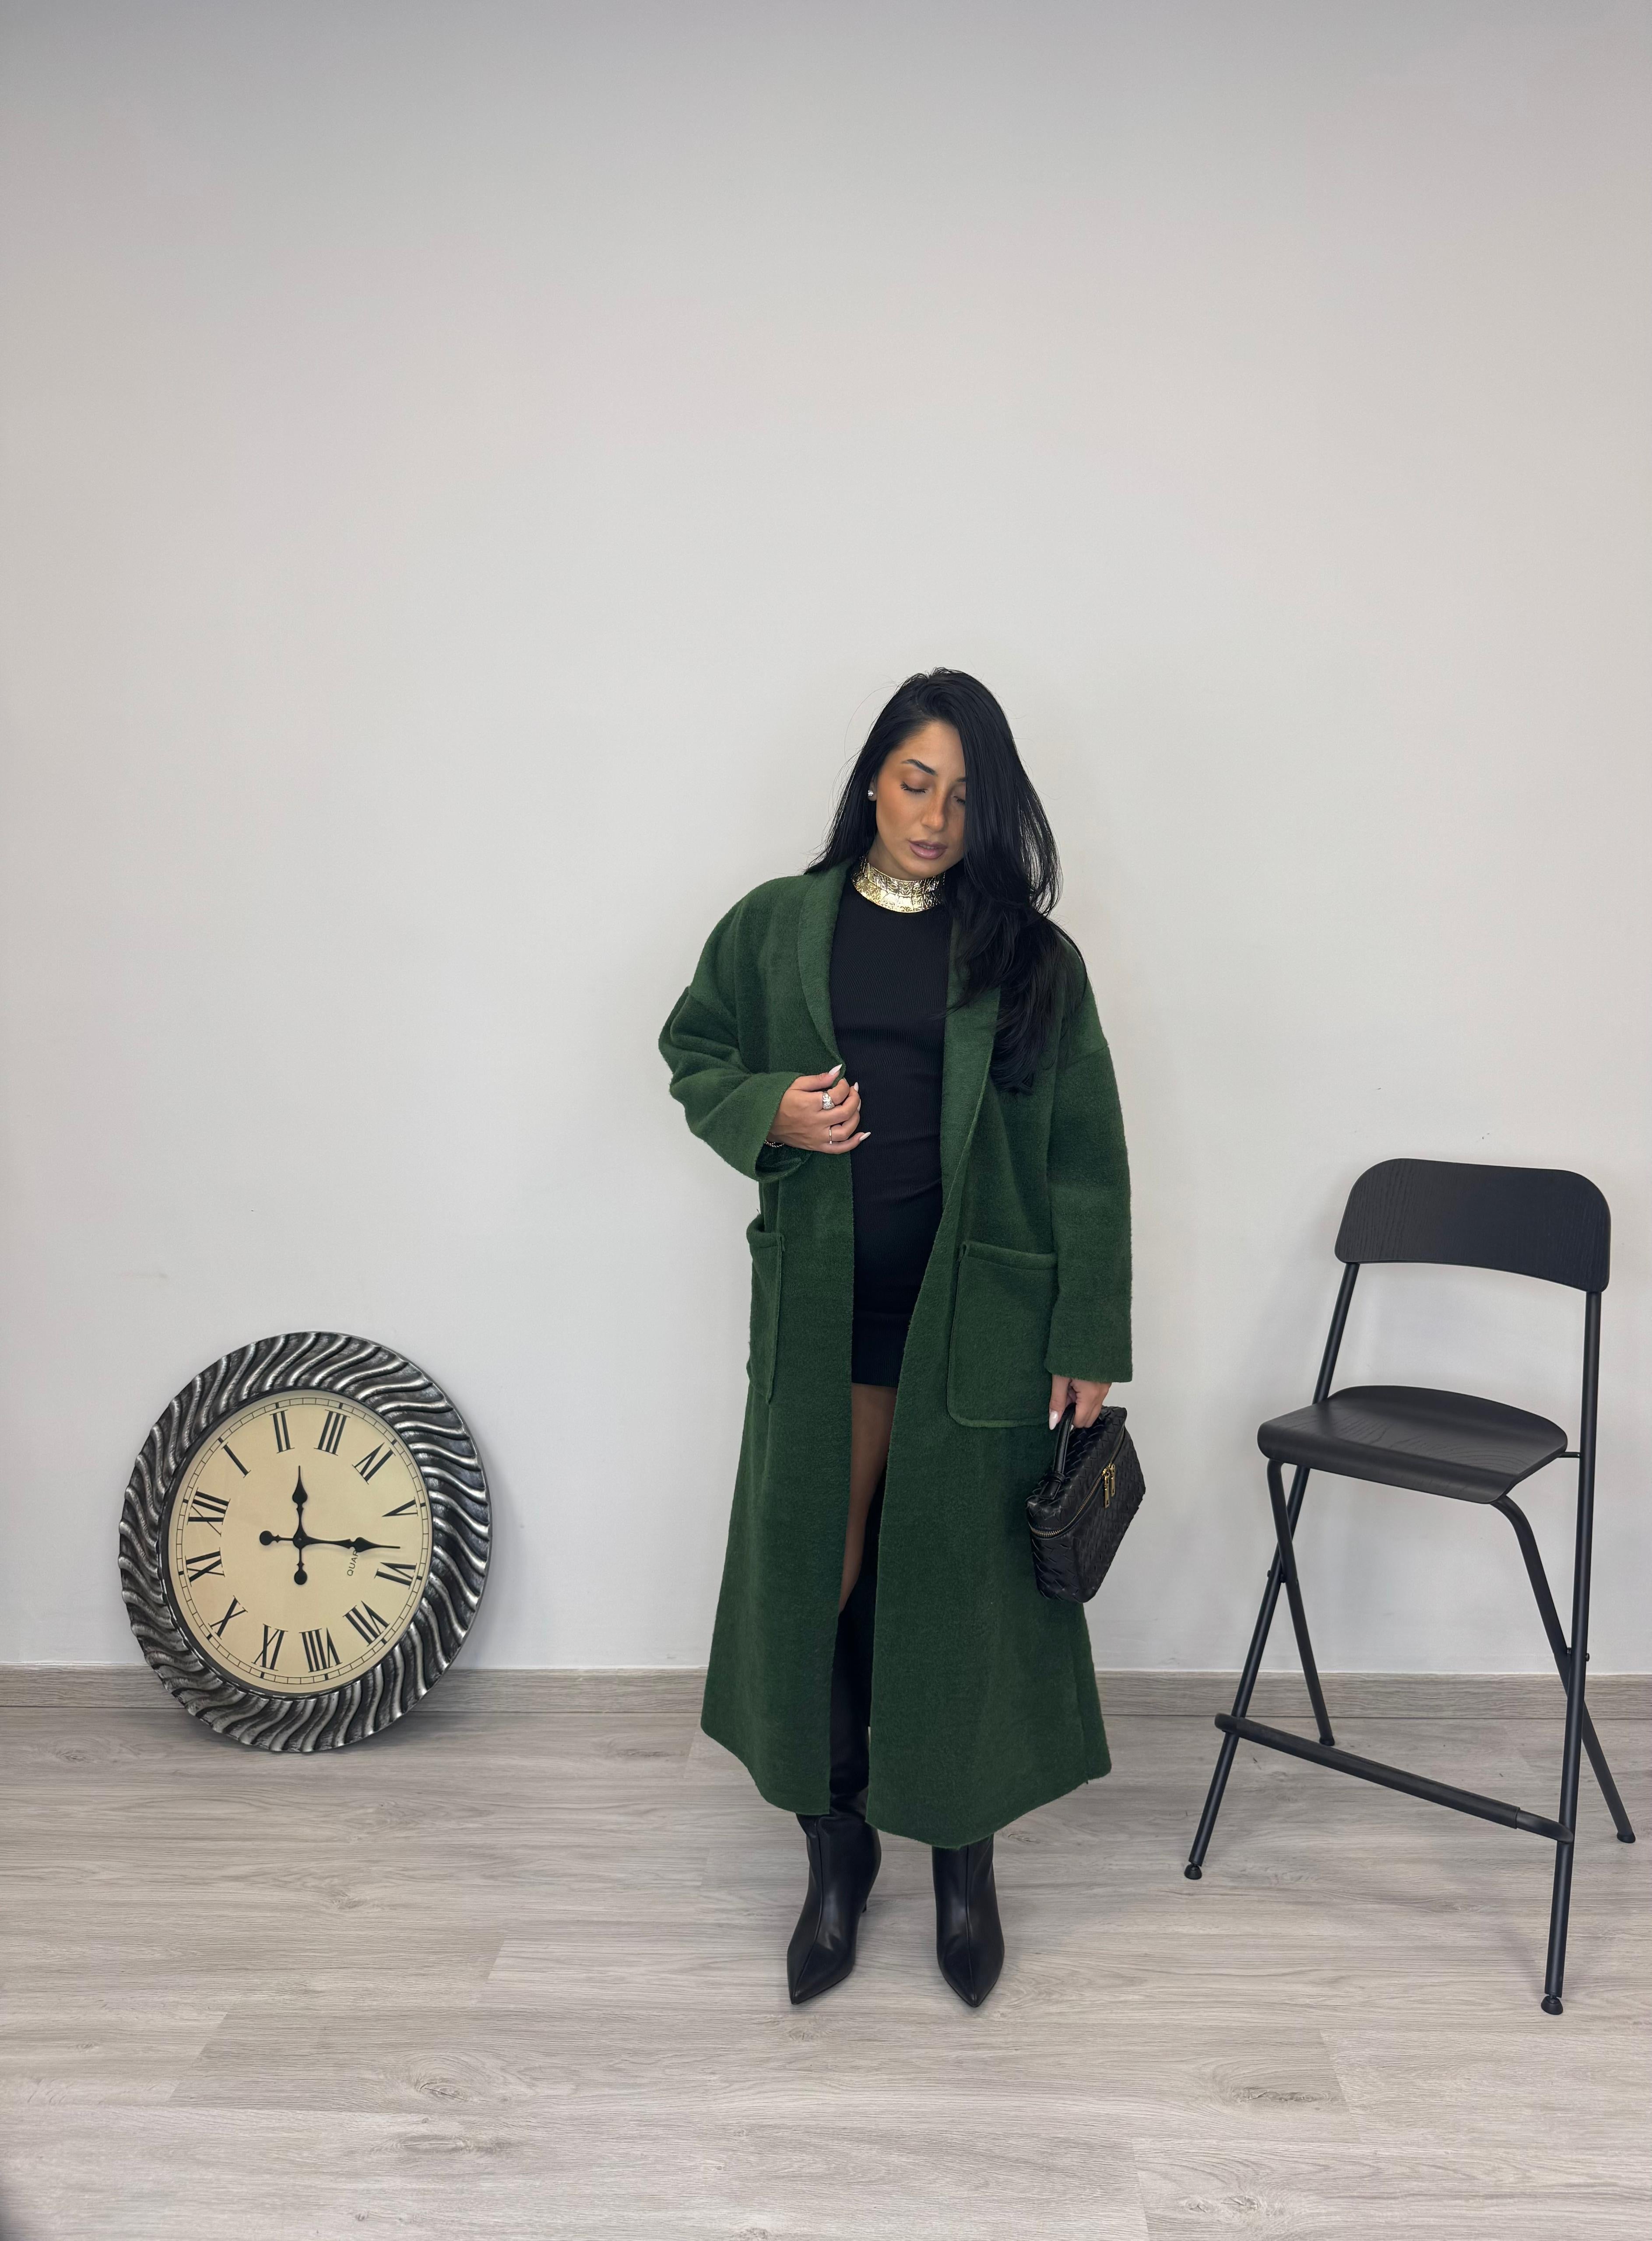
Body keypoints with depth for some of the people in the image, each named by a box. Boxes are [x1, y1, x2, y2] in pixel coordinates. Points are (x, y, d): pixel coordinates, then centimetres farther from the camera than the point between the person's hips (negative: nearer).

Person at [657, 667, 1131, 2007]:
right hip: (823, 1309, 2)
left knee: (965, 1584, 9)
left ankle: (966, 1862, 34)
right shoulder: (776, 927, 4)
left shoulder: (1029, 954, 0)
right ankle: (836, 1850, 32)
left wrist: (1090, 1338, -3)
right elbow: (695, 1055, 15)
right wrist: (768, 1111, -8)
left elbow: (1083, 1152, 0)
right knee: (811, 1577, 7)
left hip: (978, 1317, -1)